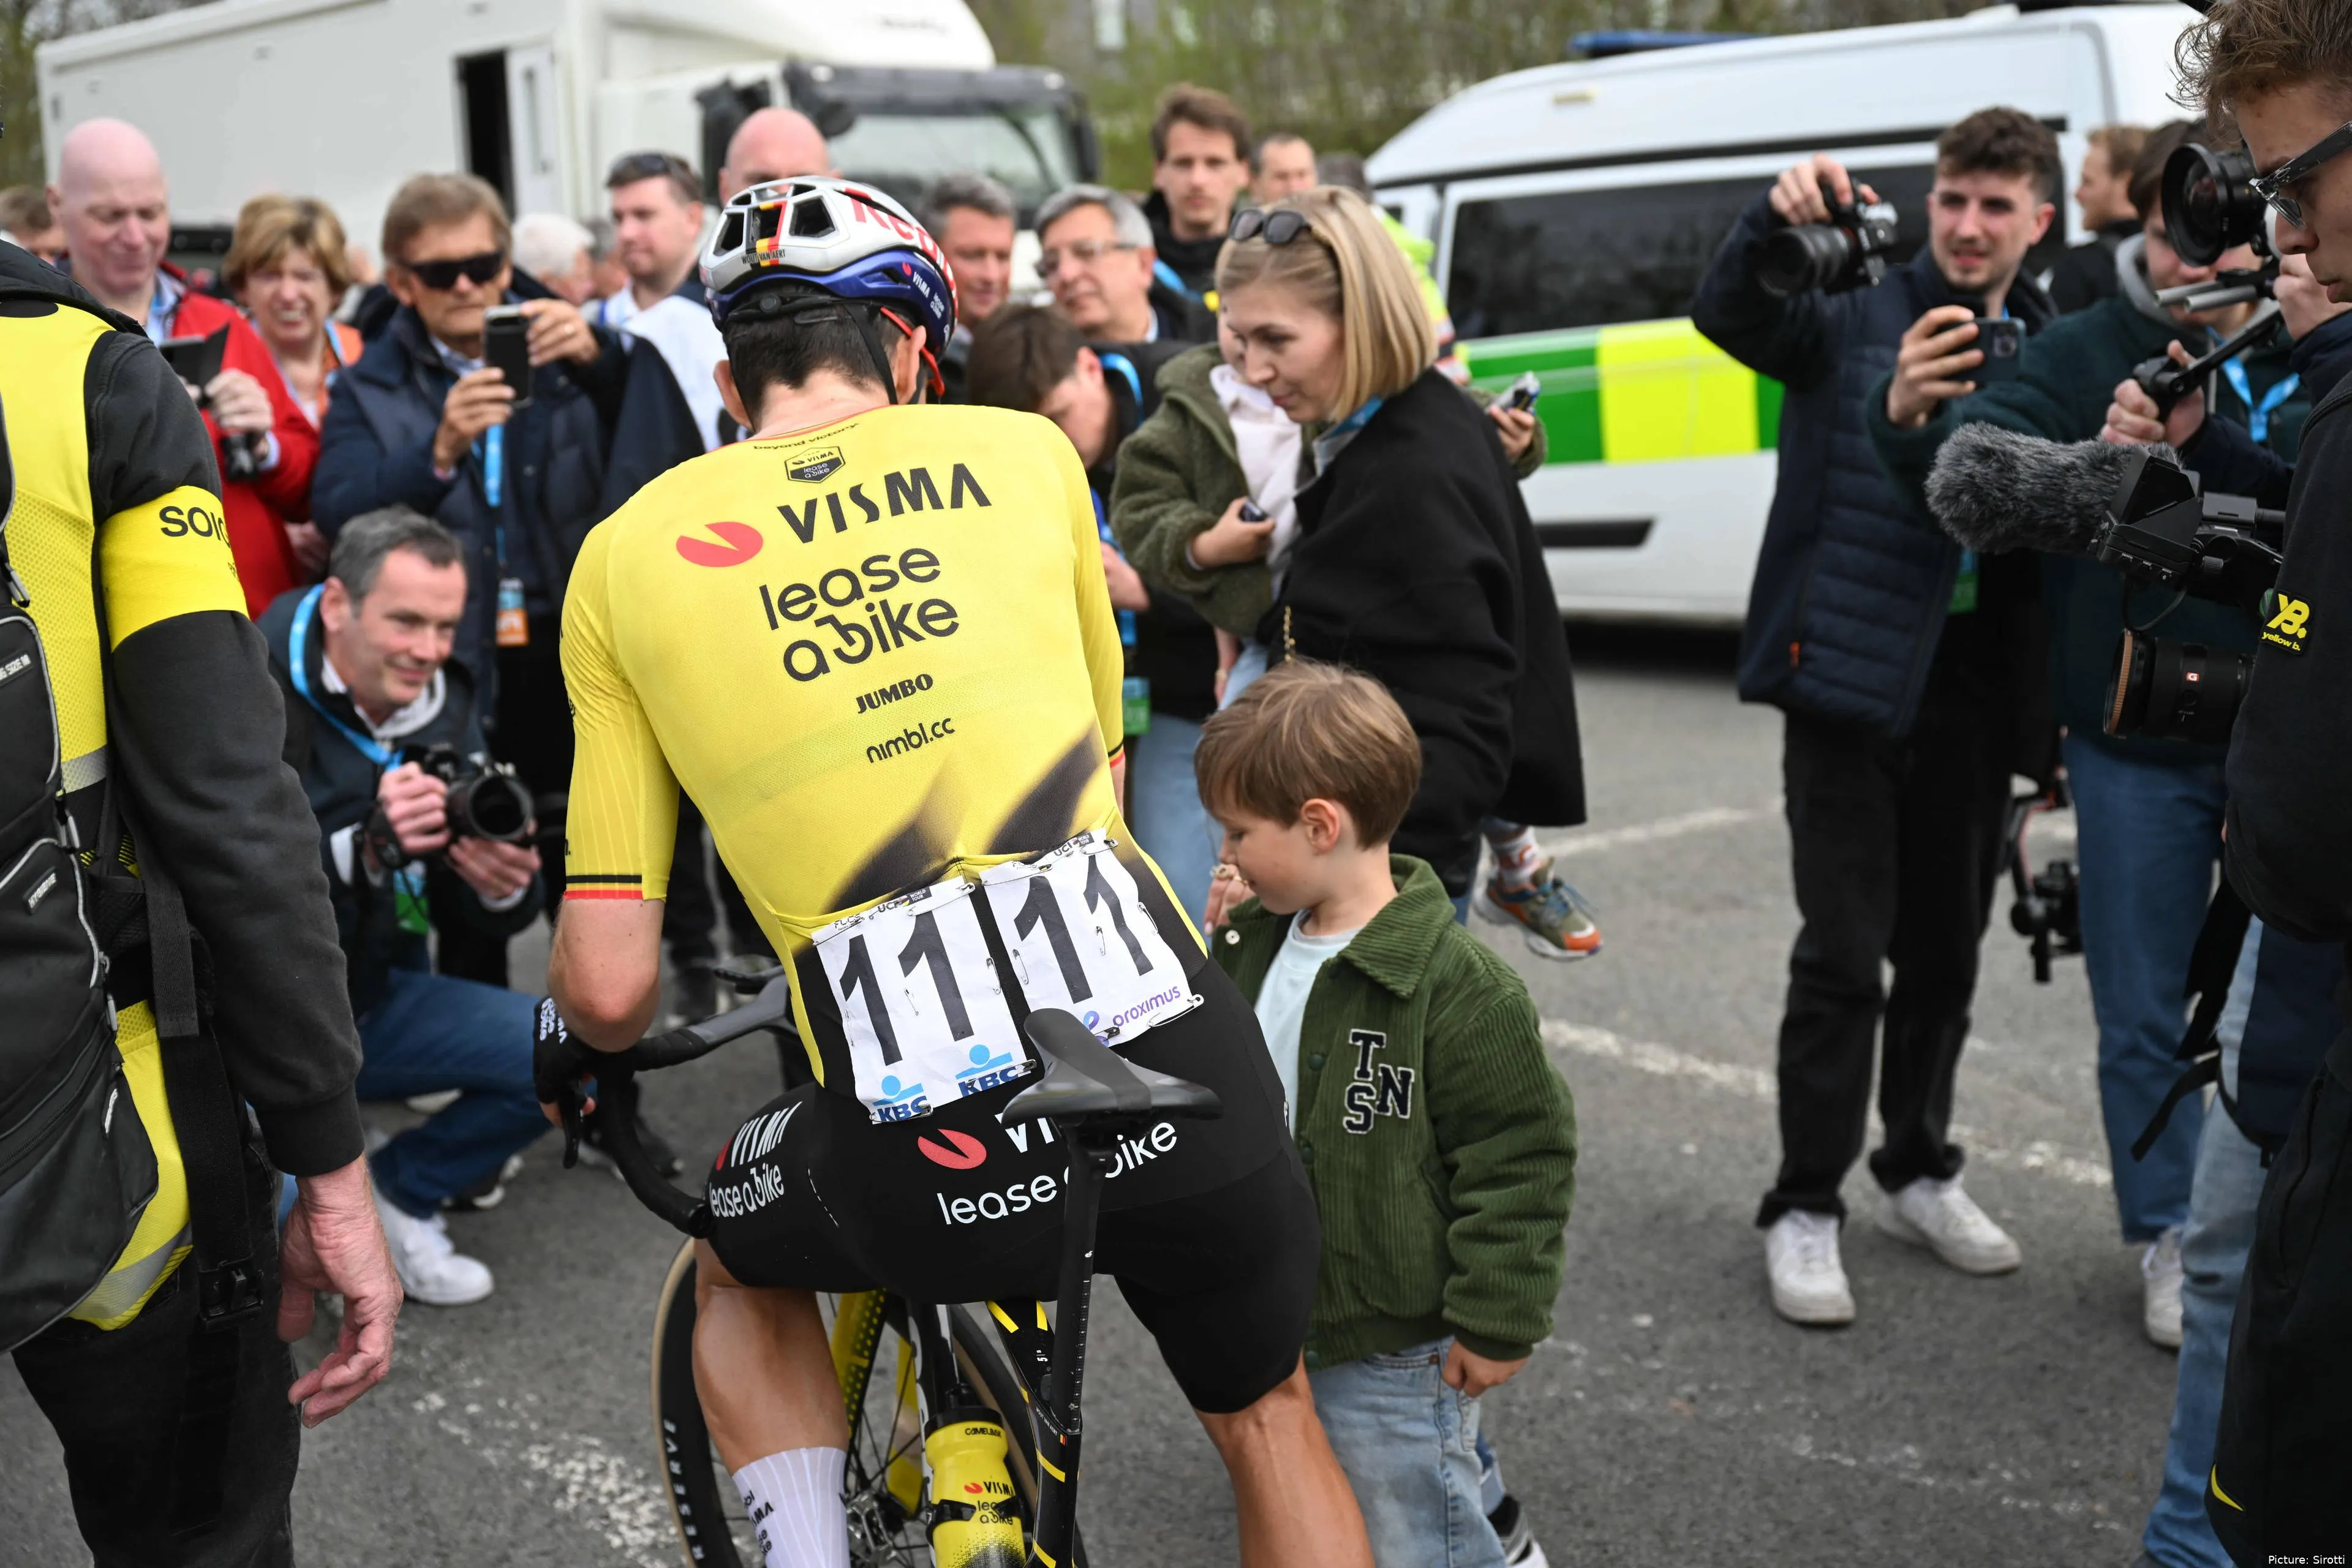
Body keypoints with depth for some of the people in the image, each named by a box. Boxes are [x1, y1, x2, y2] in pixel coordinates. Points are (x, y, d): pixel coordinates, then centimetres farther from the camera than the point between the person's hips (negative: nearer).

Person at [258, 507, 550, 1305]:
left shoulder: (441, 709, -1)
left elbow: (477, 909, 2)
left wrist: (506, 889, -23)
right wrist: (365, 847, -41)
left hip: (371, 1002, 6)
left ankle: (399, 1191, 11)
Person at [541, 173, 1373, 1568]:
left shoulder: (628, 551, 7)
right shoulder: (1024, 447, 11)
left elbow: (610, 985, 5)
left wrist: (574, 1052, 27)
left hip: (923, 1146, -1)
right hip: (1164, 1044, 2)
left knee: (738, 1272, 33)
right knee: (1272, 1422, 28)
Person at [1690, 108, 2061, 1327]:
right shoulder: (1857, 312, -3)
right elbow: (1728, 316, -20)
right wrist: (1778, 218, -38)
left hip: (1973, 696, 5)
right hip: (1848, 677, -4)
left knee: (1945, 952, 14)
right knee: (1844, 952, -3)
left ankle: (1918, 1173, 31)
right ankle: (1804, 1208, 9)